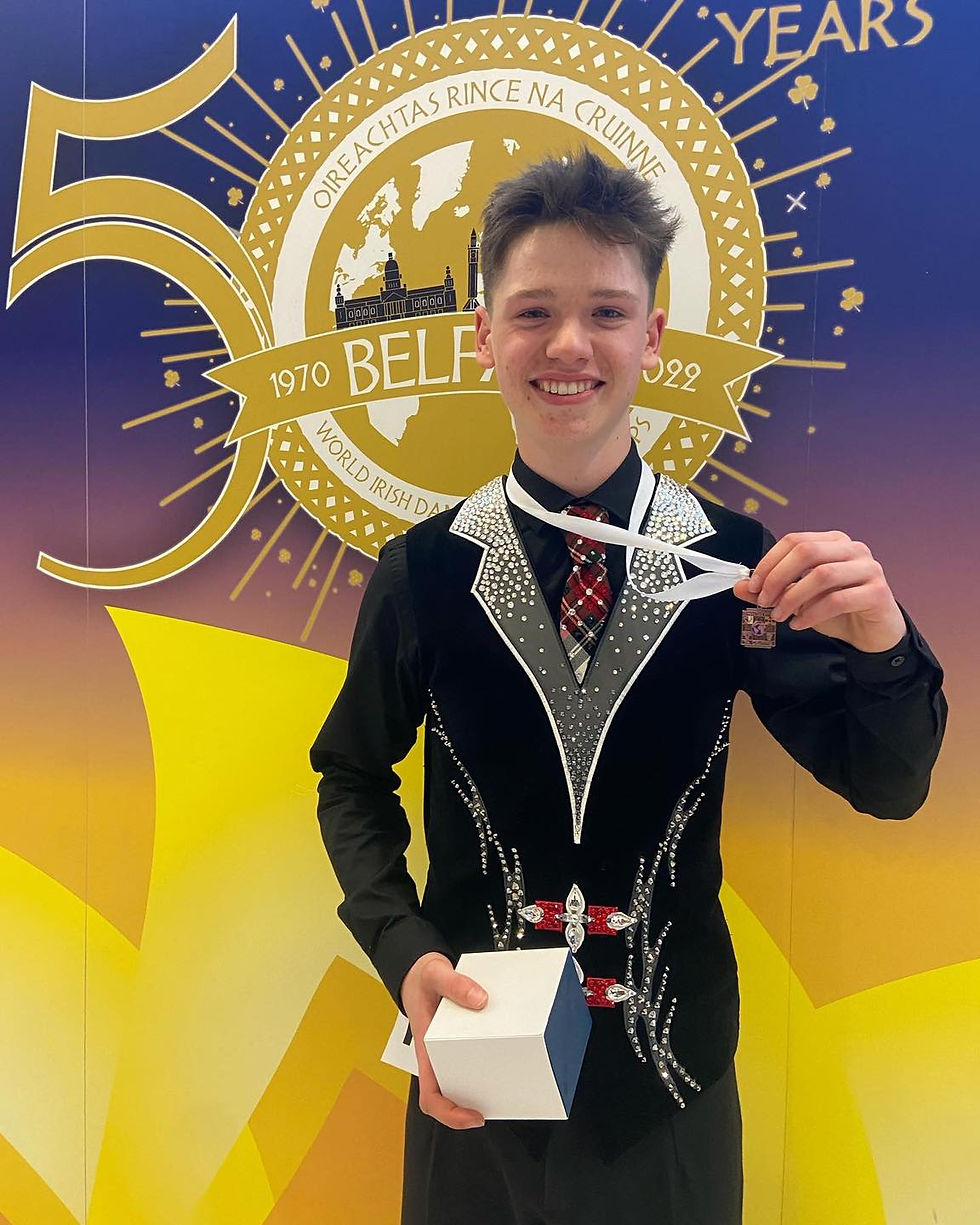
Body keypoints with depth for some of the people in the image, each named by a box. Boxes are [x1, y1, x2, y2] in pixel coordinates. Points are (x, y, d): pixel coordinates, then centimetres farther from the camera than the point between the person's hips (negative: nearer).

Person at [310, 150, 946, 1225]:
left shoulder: (734, 564, -12)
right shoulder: (422, 571, -12)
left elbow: (884, 785, -8)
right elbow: (353, 778, -1)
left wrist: (880, 641, -28)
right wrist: (403, 953, -15)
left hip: (675, 1055, 1)